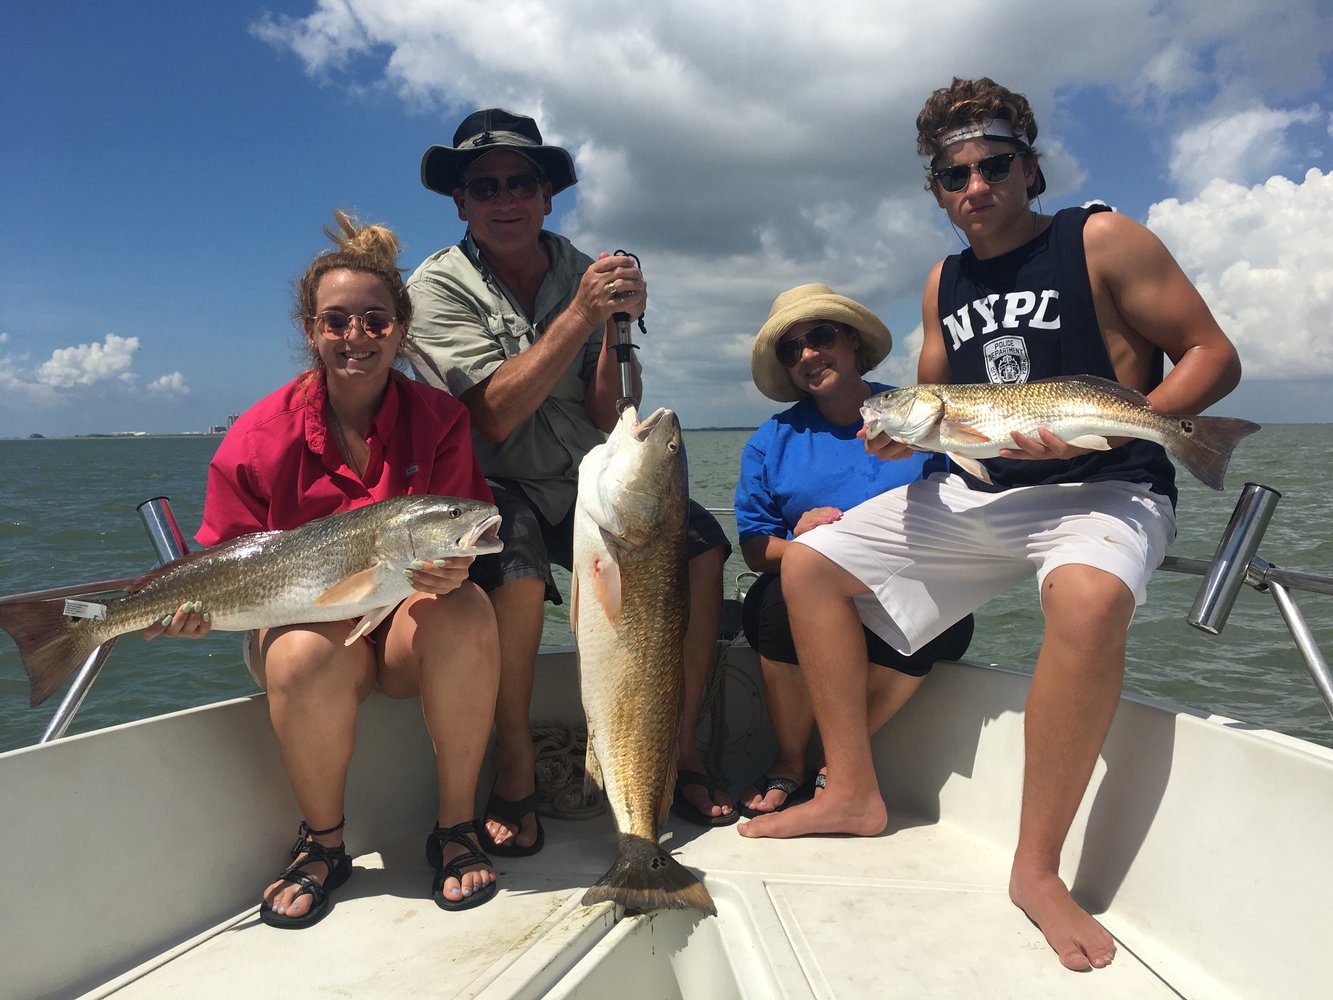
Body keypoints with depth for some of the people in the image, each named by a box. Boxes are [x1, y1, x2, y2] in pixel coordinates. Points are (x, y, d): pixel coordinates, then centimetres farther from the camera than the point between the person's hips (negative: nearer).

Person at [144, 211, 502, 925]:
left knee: (466, 614, -34)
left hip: (408, 624, 1)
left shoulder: (439, 418, -6)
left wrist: (451, 567, -33)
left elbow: (459, 543, -9)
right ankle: (322, 844, -7)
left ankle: (456, 826, -14)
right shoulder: (261, 436, -6)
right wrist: (195, 606, -22)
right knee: (305, 656, -36)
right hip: (307, 620, 0)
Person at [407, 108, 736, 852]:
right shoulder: (441, 285, -6)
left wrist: (619, 325, -16)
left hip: (585, 483, 4)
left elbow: (610, 419, -1)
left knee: (700, 541, -20)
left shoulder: (584, 272, 4)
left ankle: (683, 752, -5)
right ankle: (515, 777, -16)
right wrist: (579, 314, -24)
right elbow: (497, 416, -20)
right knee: (517, 565, -36)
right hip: (492, 488, -3)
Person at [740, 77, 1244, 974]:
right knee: (810, 563, 0)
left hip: (1104, 490, -6)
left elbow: (1214, 356, -8)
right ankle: (853, 795, 5)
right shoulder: (946, 283, 12)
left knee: (1089, 597, -41)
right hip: (977, 495, 7)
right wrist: (903, 431, -5)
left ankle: (1037, 867, -24)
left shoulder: (1102, 241, -5)